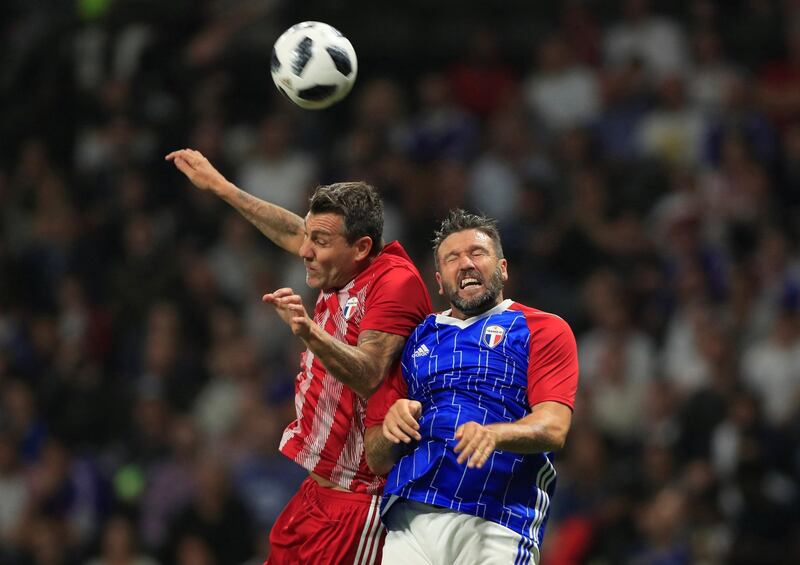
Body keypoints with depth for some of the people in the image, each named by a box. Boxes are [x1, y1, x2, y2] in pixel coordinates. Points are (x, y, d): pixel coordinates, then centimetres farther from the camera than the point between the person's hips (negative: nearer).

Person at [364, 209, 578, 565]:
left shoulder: (544, 331, 11)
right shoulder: (415, 341, 23)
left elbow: (553, 428, -5)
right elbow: (377, 460, 20)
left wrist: (493, 435, -25)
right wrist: (392, 426, -3)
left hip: (495, 527, -3)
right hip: (408, 518, 3)